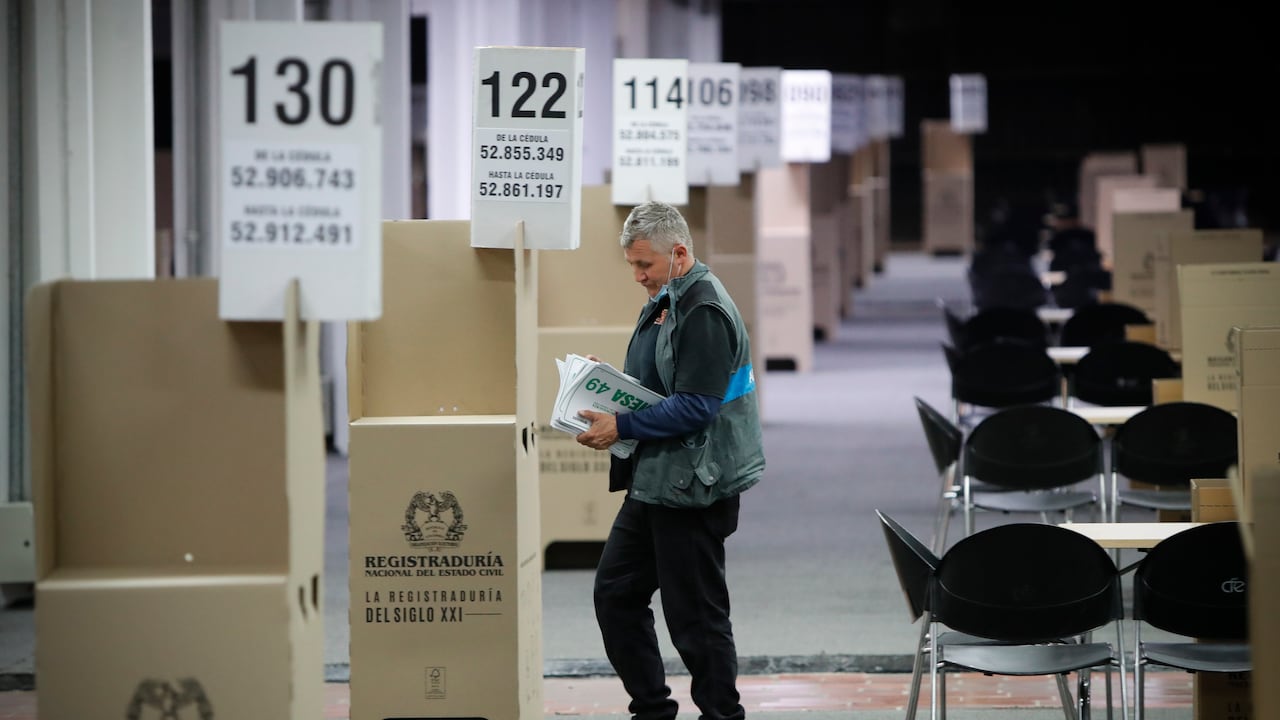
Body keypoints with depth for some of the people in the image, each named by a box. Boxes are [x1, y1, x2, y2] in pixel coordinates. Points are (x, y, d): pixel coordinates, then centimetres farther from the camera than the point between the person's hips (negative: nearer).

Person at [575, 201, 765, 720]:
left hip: (691, 487, -11)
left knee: (695, 613, -3)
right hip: (654, 481, 11)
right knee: (615, 592, 14)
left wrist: (622, 427, -23)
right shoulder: (664, 302, 13)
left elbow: (695, 406, -25)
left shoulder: (705, 313, -19)